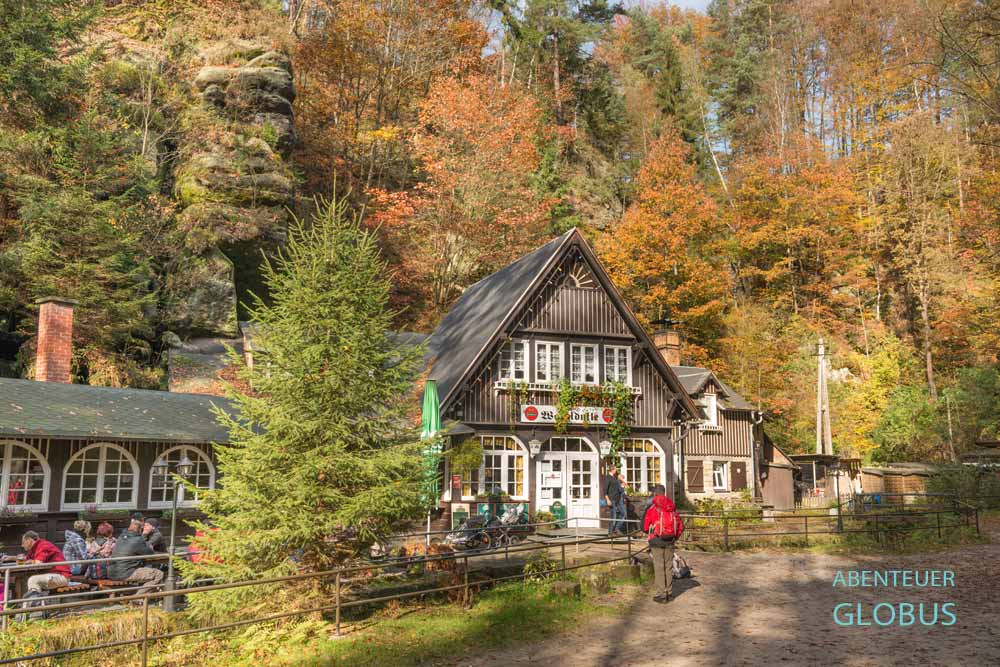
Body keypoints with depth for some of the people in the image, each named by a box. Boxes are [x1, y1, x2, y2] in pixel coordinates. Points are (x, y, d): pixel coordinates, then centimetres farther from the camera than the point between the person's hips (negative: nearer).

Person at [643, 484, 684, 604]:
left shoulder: (651, 508, -8)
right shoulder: (672, 507, 6)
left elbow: (645, 526, -7)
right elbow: (681, 526, 7)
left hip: (656, 541, -4)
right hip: (670, 542, 4)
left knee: (659, 567, 1)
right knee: (669, 567, 13)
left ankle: (661, 595, 1)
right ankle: (668, 593, 20)